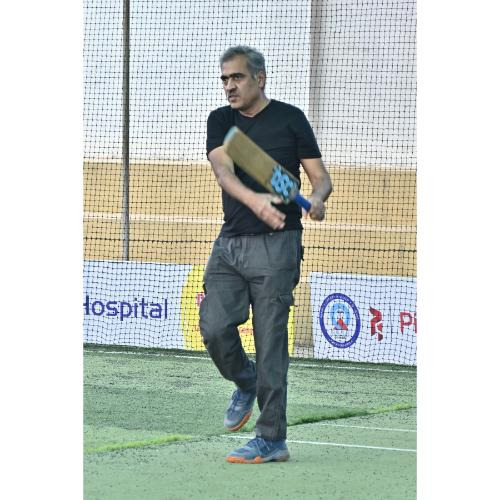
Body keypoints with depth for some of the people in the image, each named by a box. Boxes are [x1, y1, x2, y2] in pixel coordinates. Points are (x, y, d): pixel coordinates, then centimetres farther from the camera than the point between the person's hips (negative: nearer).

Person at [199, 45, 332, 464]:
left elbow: (321, 176, 4)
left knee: (271, 343, -6)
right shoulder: (220, 121, 9)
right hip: (229, 242, 4)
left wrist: (317, 199, -20)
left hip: (275, 245, -4)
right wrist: (255, 200, -30)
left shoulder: (290, 119, 2)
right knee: (214, 328, -8)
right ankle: (245, 384, 24)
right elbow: (223, 170, -10)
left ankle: (272, 439, -2)